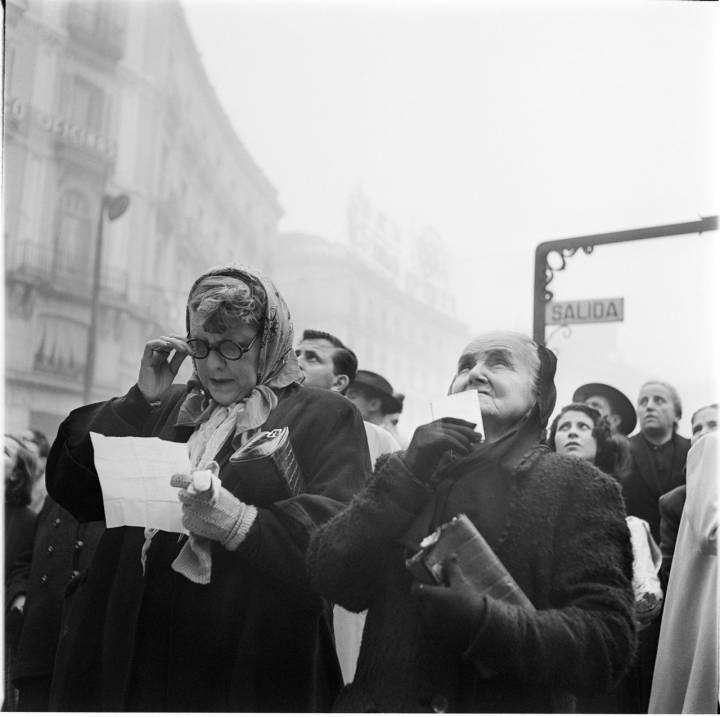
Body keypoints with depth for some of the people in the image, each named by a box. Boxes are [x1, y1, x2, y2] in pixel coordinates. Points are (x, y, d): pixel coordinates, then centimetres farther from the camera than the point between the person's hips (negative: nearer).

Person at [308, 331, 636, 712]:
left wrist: (486, 619, -28)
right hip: (385, 699, 3)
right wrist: (407, 475, -16)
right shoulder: (407, 470, 4)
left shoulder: (580, 489, -5)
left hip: (511, 706, -2)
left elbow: (607, 640, -14)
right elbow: (331, 579, -7)